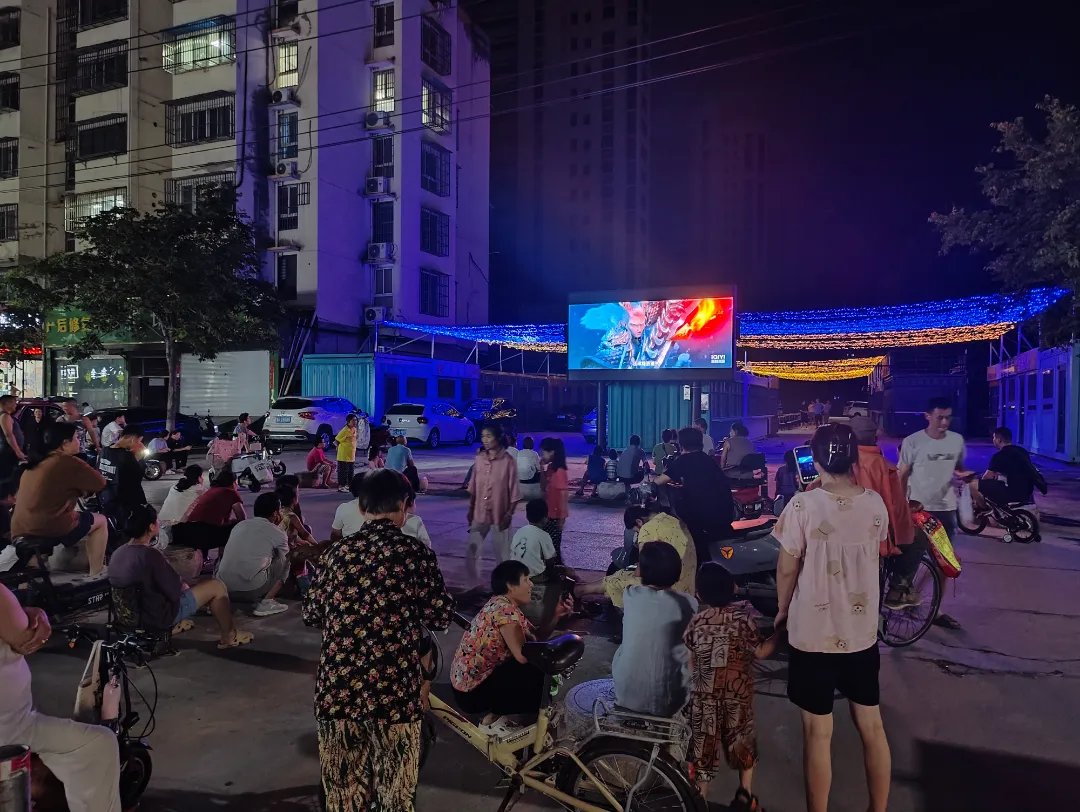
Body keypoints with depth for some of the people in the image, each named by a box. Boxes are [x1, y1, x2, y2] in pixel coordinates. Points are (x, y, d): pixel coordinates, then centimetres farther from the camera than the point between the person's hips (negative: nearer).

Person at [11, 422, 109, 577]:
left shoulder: (35, 463, 14)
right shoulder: (69, 462, -12)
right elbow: (100, 483, -3)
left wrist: (78, 488, 17)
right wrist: (85, 487, 17)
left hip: (20, 530, 8)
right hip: (50, 528, -8)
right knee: (100, 521, 13)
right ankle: (95, 575, 13)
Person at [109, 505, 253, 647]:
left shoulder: (117, 553, -4)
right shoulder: (150, 554, -29)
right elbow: (175, 591, -22)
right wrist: (183, 585, 0)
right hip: (158, 616, -8)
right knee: (216, 586, 2)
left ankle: (174, 624, 28)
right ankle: (229, 637, 14)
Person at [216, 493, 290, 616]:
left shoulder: (239, 525, 17)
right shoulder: (278, 533, 3)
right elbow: (285, 558, 23)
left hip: (224, 588, 6)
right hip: (251, 589, -6)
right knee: (285, 559, 15)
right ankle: (266, 603, 4)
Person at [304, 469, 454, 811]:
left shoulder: (338, 551, 2)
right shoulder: (415, 552, -8)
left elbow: (311, 613, 10)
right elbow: (440, 618, -4)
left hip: (338, 687, 3)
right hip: (393, 688, -3)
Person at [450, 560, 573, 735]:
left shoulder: (502, 604, 8)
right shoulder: (505, 609, -22)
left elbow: (536, 636, 11)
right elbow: (523, 656, -30)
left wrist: (556, 615, -5)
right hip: (473, 690, -10)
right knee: (541, 669, -14)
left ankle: (496, 711, 11)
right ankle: (493, 718, -2)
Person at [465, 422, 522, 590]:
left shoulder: (508, 461, -13)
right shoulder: (479, 458, 2)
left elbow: (514, 491, -10)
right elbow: (473, 487, 9)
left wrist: (509, 514, -14)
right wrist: (471, 509, 6)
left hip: (499, 514, -4)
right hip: (480, 513, 4)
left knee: (502, 553, 8)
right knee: (471, 551, 6)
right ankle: (474, 585, 21)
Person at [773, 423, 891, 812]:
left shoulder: (804, 506, -19)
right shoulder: (875, 504, -5)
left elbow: (787, 569, -12)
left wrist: (782, 611, 6)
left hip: (813, 634, -4)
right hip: (863, 633, 5)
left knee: (818, 733, 8)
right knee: (871, 726, 19)